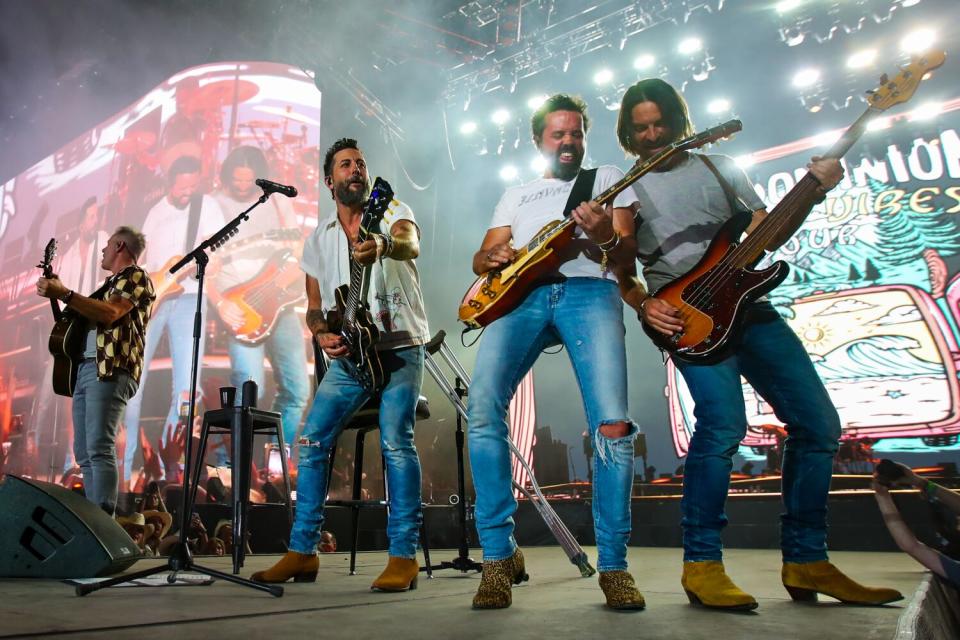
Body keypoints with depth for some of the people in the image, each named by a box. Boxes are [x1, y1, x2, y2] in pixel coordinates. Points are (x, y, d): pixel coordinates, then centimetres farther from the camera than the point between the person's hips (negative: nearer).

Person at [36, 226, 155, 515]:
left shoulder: (136, 276, 2)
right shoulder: (110, 283, 30)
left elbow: (110, 313, -15)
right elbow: (86, 316, 28)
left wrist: (63, 293, -16)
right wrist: (59, 292, 23)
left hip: (110, 369, -10)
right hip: (85, 368, 10)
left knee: (99, 448, -18)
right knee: (84, 452, 4)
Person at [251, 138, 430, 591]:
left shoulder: (393, 212, 2)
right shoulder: (318, 239, 14)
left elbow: (411, 245, -23)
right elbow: (314, 306, 14)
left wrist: (383, 245, -47)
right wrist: (322, 334, -9)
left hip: (401, 349, -4)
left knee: (396, 442, -16)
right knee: (311, 442, -2)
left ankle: (404, 557, -6)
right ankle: (302, 552, 10)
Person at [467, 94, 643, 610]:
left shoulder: (608, 178, 24)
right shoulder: (516, 194, 32)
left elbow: (627, 256, 11)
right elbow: (481, 258, 25)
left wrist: (606, 238, -13)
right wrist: (493, 258, 0)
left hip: (588, 291, -2)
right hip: (521, 293, 2)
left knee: (613, 425, -19)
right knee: (482, 410, -20)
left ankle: (613, 565, -2)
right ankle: (499, 556, -8)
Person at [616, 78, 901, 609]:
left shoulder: (720, 167, 19)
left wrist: (812, 192, 2)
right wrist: (643, 306, -14)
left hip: (746, 305, 5)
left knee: (818, 422, 0)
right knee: (723, 422, -26)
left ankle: (806, 562, 13)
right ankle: (702, 564, -11)